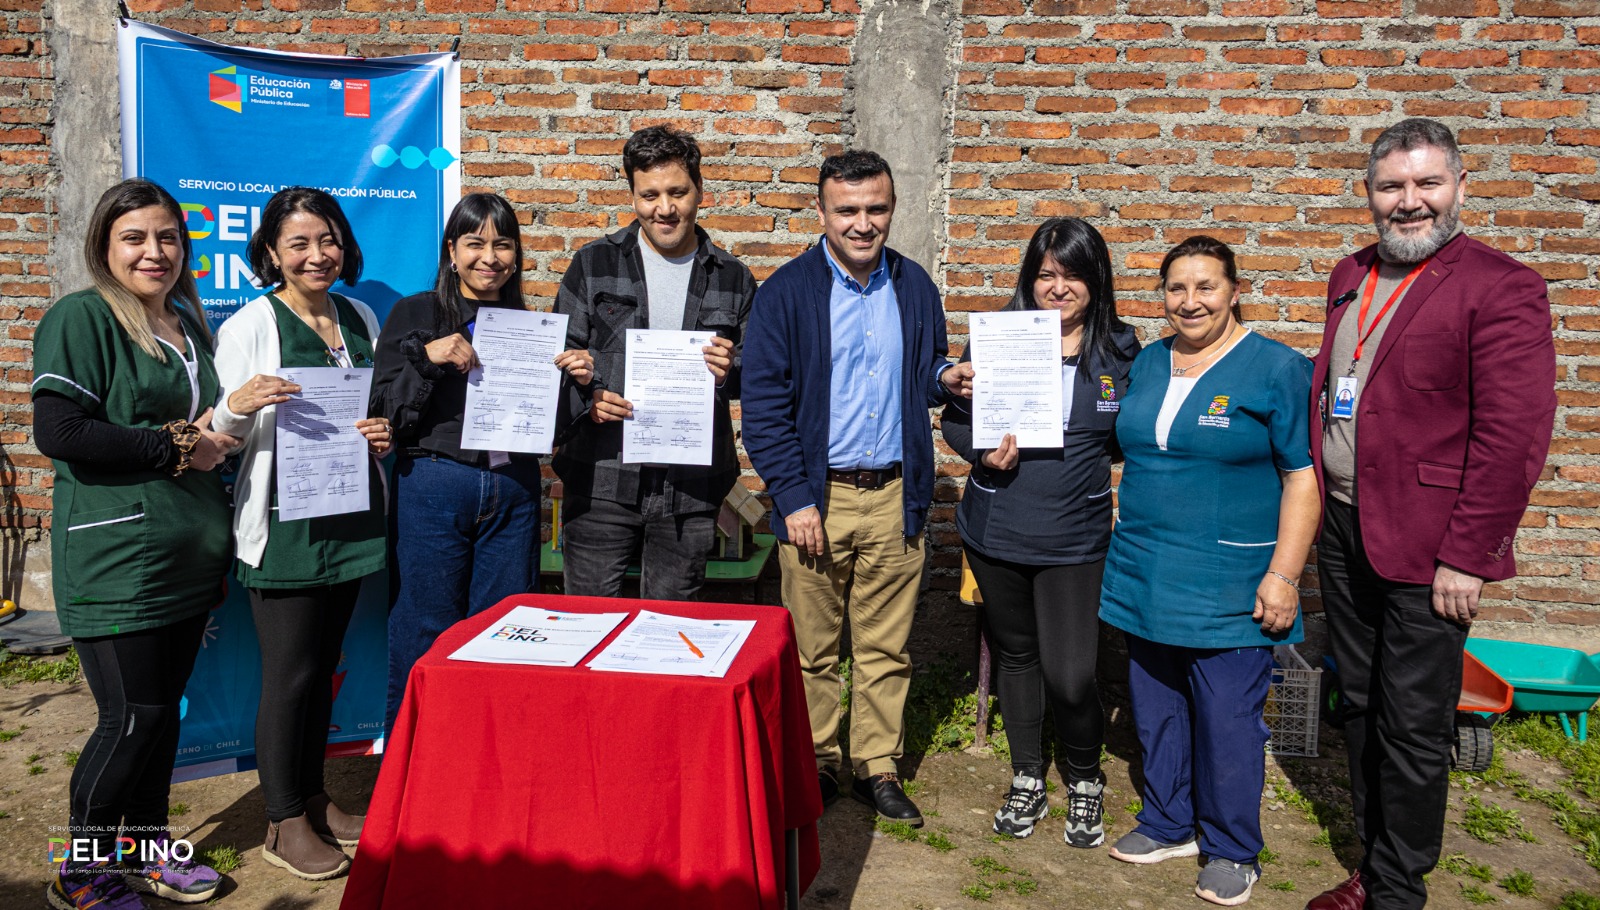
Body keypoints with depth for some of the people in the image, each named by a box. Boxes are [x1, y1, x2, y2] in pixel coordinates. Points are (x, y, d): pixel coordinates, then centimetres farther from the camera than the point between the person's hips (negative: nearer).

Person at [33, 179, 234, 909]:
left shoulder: (191, 326, 15)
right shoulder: (80, 318, -8)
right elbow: (57, 433, -18)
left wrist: (217, 432, 4)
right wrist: (177, 446, -14)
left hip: (188, 553, 7)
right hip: (116, 559, -7)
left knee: (164, 706, 14)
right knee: (132, 716, -3)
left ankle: (146, 845, 31)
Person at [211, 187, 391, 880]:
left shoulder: (360, 318, 10)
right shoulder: (249, 327, -7)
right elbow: (218, 436, -7)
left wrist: (384, 433, -2)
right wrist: (237, 406, -29)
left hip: (351, 514, 6)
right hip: (283, 519, -5)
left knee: (324, 666, 15)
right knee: (290, 673, 0)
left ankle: (313, 798, 30)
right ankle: (285, 824, 15)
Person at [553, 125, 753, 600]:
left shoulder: (732, 278, 8)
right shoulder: (593, 265, 5)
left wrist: (732, 373, -11)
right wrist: (586, 398, -13)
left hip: (691, 487, 1)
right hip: (601, 477, -1)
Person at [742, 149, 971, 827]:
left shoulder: (914, 287, 7)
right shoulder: (786, 292, -4)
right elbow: (764, 404, -7)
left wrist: (946, 379, -5)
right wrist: (793, 498, -12)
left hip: (894, 495, 3)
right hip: (818, 496, -2)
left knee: (886, 645, 11)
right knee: (812, 647, 9)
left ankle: (878, 767, 27)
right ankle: (815, 763, 27)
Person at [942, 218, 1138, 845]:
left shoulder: (1120, 351, 0)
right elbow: (955, 418, 5)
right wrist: (984, 452, -15)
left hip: (1075, 538, -1)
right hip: (996, 530, 1)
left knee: (1068, 674, -4)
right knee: (1016, 653, 17)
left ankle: (1085, 780, 27)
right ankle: (1028, 777, 37)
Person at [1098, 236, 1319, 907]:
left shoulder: (1276, 369, -7)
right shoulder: (1146, 364, 9)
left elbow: (1303, 476, -9)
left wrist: (1283, 575, -14)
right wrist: (1127, 546, 14)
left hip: (1228, 583, -5)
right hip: (1145, 573, 6)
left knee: (1226, 718, 2)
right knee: (1155, 706, 14)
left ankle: (1231, 848, 23)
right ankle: (1169, 824, 33)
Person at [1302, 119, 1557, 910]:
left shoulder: (1501, 287, -11)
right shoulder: (1350, 277, 11)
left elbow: (1514, 435, -15)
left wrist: (1467, 556, -17)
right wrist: (1319, 505, 13)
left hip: (1423, 548, -7)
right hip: (1344, 532, 7)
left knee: (1412, 730, 5)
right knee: (1361, 710, 17)